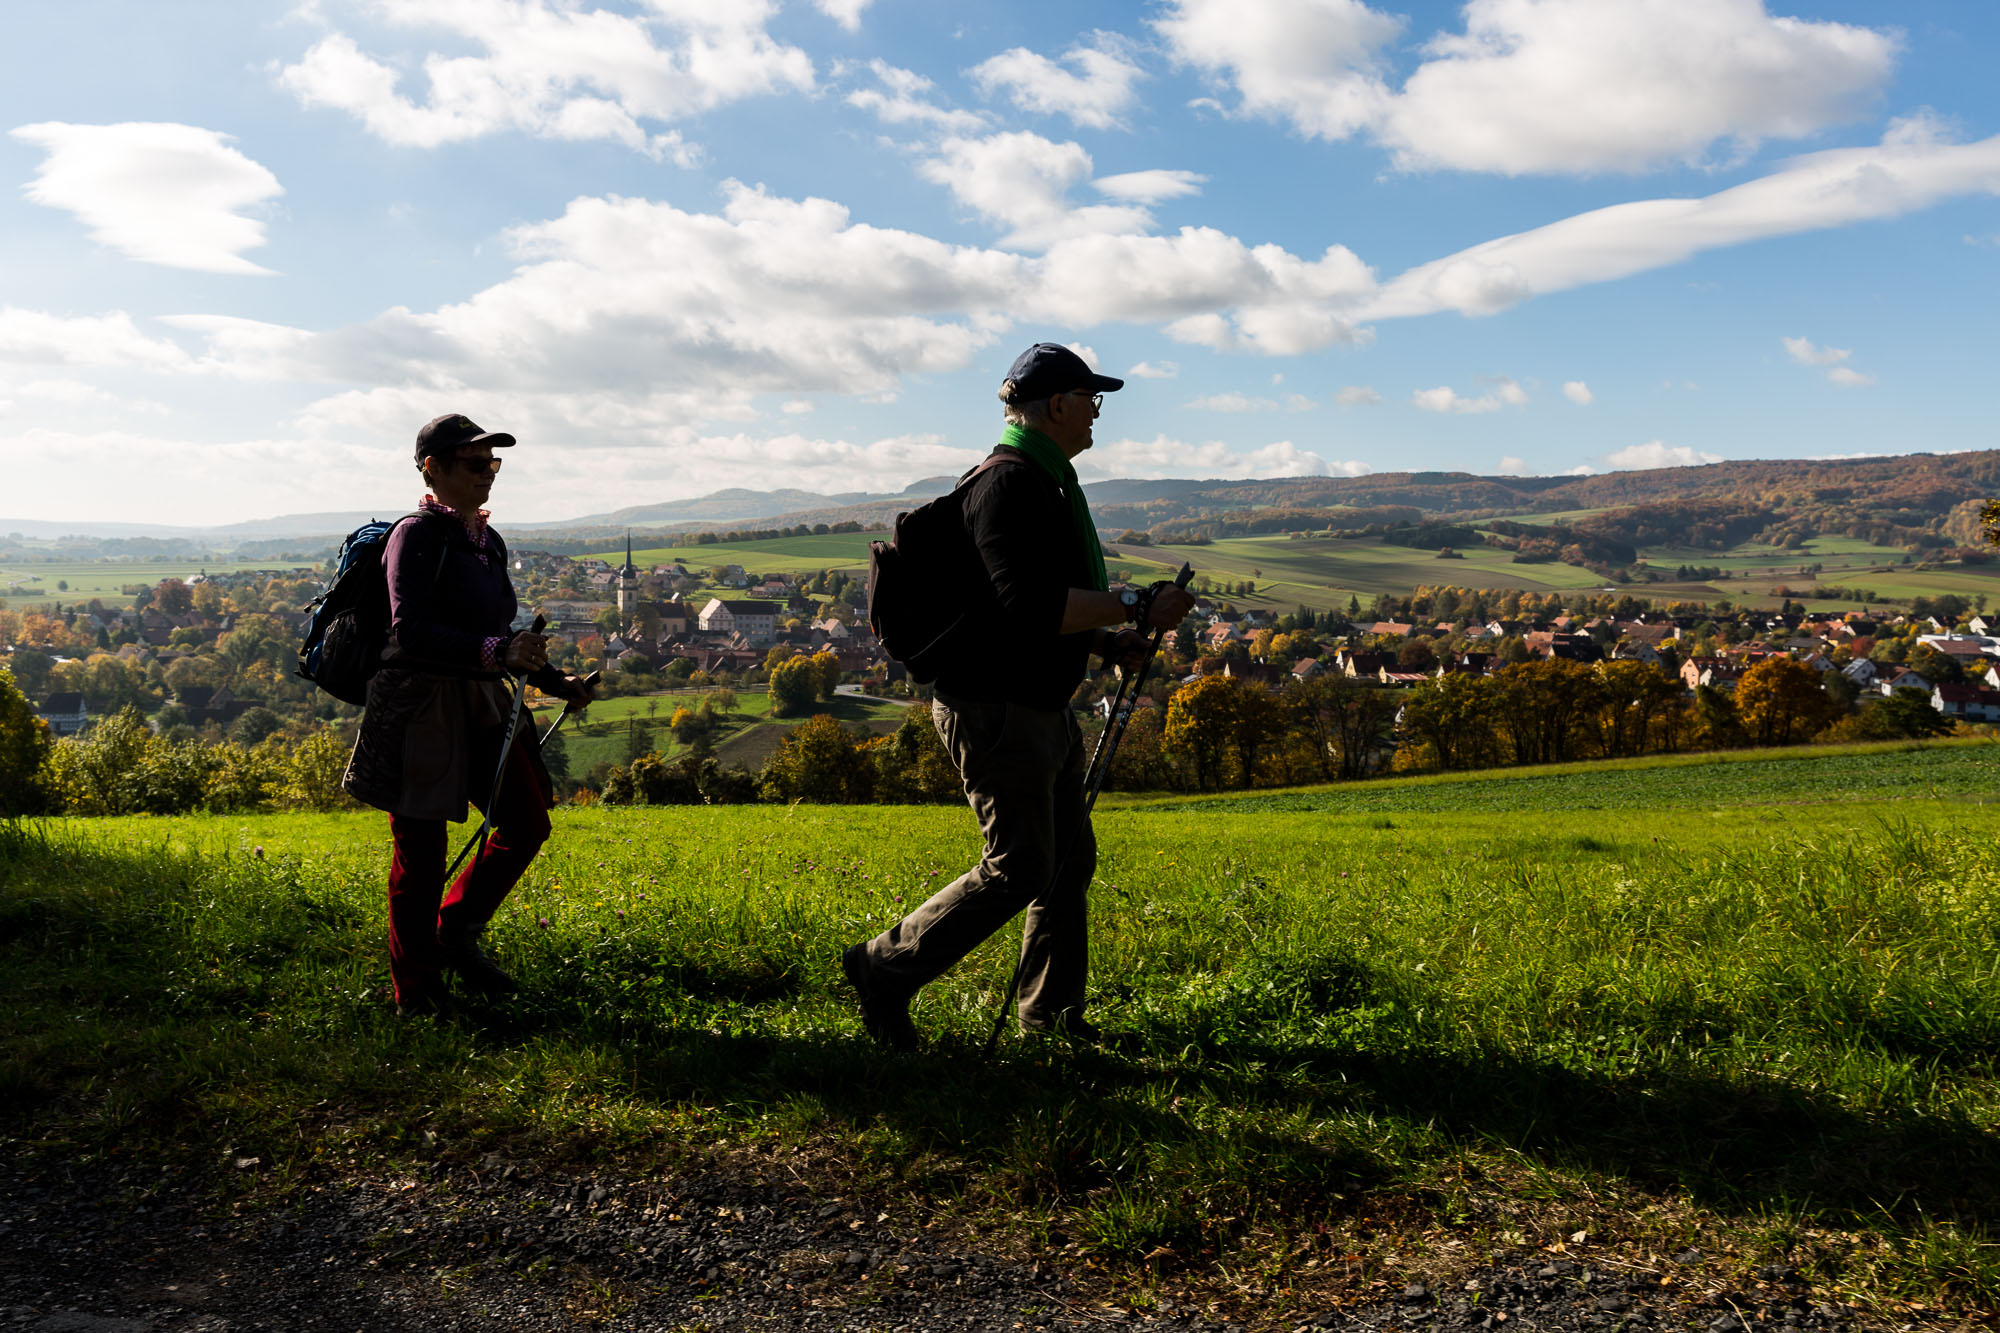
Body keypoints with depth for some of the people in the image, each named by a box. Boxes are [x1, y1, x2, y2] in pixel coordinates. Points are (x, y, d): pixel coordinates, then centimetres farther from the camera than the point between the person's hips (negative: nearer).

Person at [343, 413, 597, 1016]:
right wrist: (495, 651, -32)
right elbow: (412, 634, -23)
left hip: (480, 705, 7)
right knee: (422, 852, 1)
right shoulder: (417, 536, -10)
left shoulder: (489, 542, 15)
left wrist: (556, 682, 16)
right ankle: (416, 990, 16)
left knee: (528, 823, 0)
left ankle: (456, 930, 22)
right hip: (419, 709, -7)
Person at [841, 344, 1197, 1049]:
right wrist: (1137, 606, -22)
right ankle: (886, 970, 8)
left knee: (1070, 856, 15)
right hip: (996, 708, -11)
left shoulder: (1047, 482, 18)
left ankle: (1051, 1008, 29)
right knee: (1020, 870, -6)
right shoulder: (1008, 482, -17)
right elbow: (1031, 606, -28)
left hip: (1042, 707, 11)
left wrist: (1104, 639, 12)